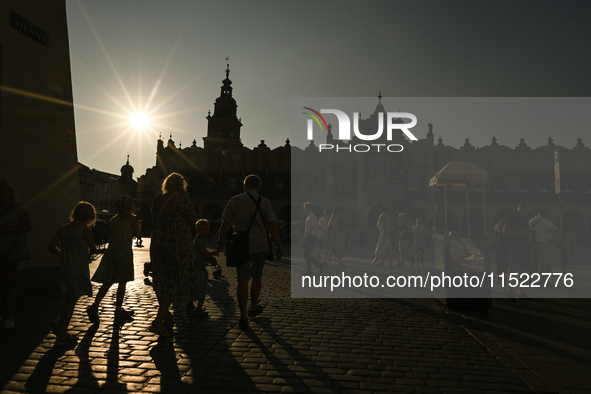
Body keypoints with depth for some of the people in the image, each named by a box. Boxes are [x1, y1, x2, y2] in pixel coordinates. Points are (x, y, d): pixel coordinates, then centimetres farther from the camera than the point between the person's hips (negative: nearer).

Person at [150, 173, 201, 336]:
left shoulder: (157, 199, 3)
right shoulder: (181, 199, -15)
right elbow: (194, 219, -9)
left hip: (158, 243, 7)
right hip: (179, 245, -7)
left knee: (162, 279, 20)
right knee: (175, 281, 1)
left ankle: (165, 313, 38)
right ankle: (158, 321, -5)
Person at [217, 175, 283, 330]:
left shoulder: (235, 201, 0)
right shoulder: (264, 202, -3)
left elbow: (225, 224, 1)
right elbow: (272, 225, -8)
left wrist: (220, 243, 13)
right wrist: (279, 246, -2)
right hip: (260, 245, 1)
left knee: (243, 280, 2)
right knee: (257, 276, 21)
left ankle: (243, 318, 1)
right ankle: (253, 308, 36)